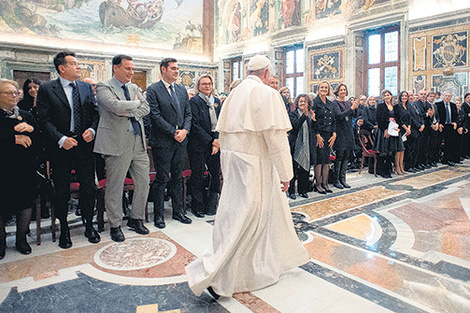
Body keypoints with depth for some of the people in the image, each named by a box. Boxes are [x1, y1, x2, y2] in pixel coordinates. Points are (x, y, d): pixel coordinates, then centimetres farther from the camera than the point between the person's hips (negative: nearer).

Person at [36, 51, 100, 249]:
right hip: (60, 147, -2)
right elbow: (43, 119, -6)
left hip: (84, 145, 2)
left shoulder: (86, 88, 10)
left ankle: (89, 225, 23)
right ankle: (64, 229, 26)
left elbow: (95, 112, 10)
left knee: (89, 188, 5)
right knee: (62, 191, 8)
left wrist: (92, 129, -8)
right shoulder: (46, 89, 0)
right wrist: (61, 139, -16)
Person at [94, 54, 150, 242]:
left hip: (139, 143, 6)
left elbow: (146, 108, 7)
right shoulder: (103, 88, -1)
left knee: (143, 183, 10)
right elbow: (115, 106, -19)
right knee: (115, 187, 2)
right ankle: (115, 226, 18)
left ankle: (136, 219, 27)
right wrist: (135, 103, -4)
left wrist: (128, 112, -8)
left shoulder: (134, 88, 19)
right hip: (118, 144, -6)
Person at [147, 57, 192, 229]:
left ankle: (178, 211, 24)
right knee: (161, 179, 1)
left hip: (180, 141, 6)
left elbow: (188, 113, 13)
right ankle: (158, 215, 15)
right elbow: (155, 116, -13)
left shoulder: (182, 90, 14)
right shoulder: (153, 90, -5)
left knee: (177, 178, 13)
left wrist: (185, 130, -5)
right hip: (162, 142, -6)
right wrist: (174, 133, -15)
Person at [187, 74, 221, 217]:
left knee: (216, 174, 5)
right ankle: (198, 206, 16)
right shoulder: (194, 101, -2)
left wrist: (217, 141, -5)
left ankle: (212, 206, 21)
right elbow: (195, 125, -10)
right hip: (199, 145, -5)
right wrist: (210, 141, -14)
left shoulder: (217, 101, 15)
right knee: (198, 175, 2)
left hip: (214, 144, 5)